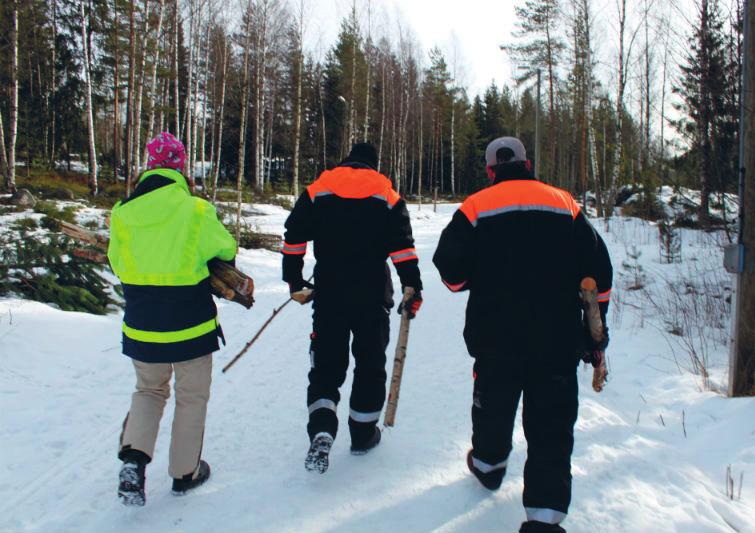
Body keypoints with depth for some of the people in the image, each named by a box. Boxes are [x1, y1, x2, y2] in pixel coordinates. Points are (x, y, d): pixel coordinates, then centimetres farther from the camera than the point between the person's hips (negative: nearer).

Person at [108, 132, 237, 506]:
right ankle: (185, 471, 27)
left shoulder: (122, 214, -5)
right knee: (191, 397, 16)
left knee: (149, 390, 24)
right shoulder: (196, 211, -15)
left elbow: (118, 265, 7)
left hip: (140, 328, 3)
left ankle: (134, 455, 4)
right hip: (191, 326, -3)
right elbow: (227, 250, -2)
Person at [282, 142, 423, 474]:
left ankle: (321, 430, -11)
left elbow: (294, 239, 2)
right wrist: (412, 288, 1)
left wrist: (295, 282, 10)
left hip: (328, 294, 1)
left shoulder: (317, 191, 5)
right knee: (370, 363, 14)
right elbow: (403, 247, -4)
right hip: (373, 297, 0)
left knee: (326, 364, 8)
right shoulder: (387, 195, 3)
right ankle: (363, 434, 23)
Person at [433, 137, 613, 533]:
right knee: (552, 426, 4)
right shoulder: (565, 205, 6)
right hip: (558, 338, 1)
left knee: (493, 404, 23)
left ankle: (488, 464, 46)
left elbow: (450, 267, -6)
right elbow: (598, 271, 4)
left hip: (496, 335, 0)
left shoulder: (476, 207, -1)